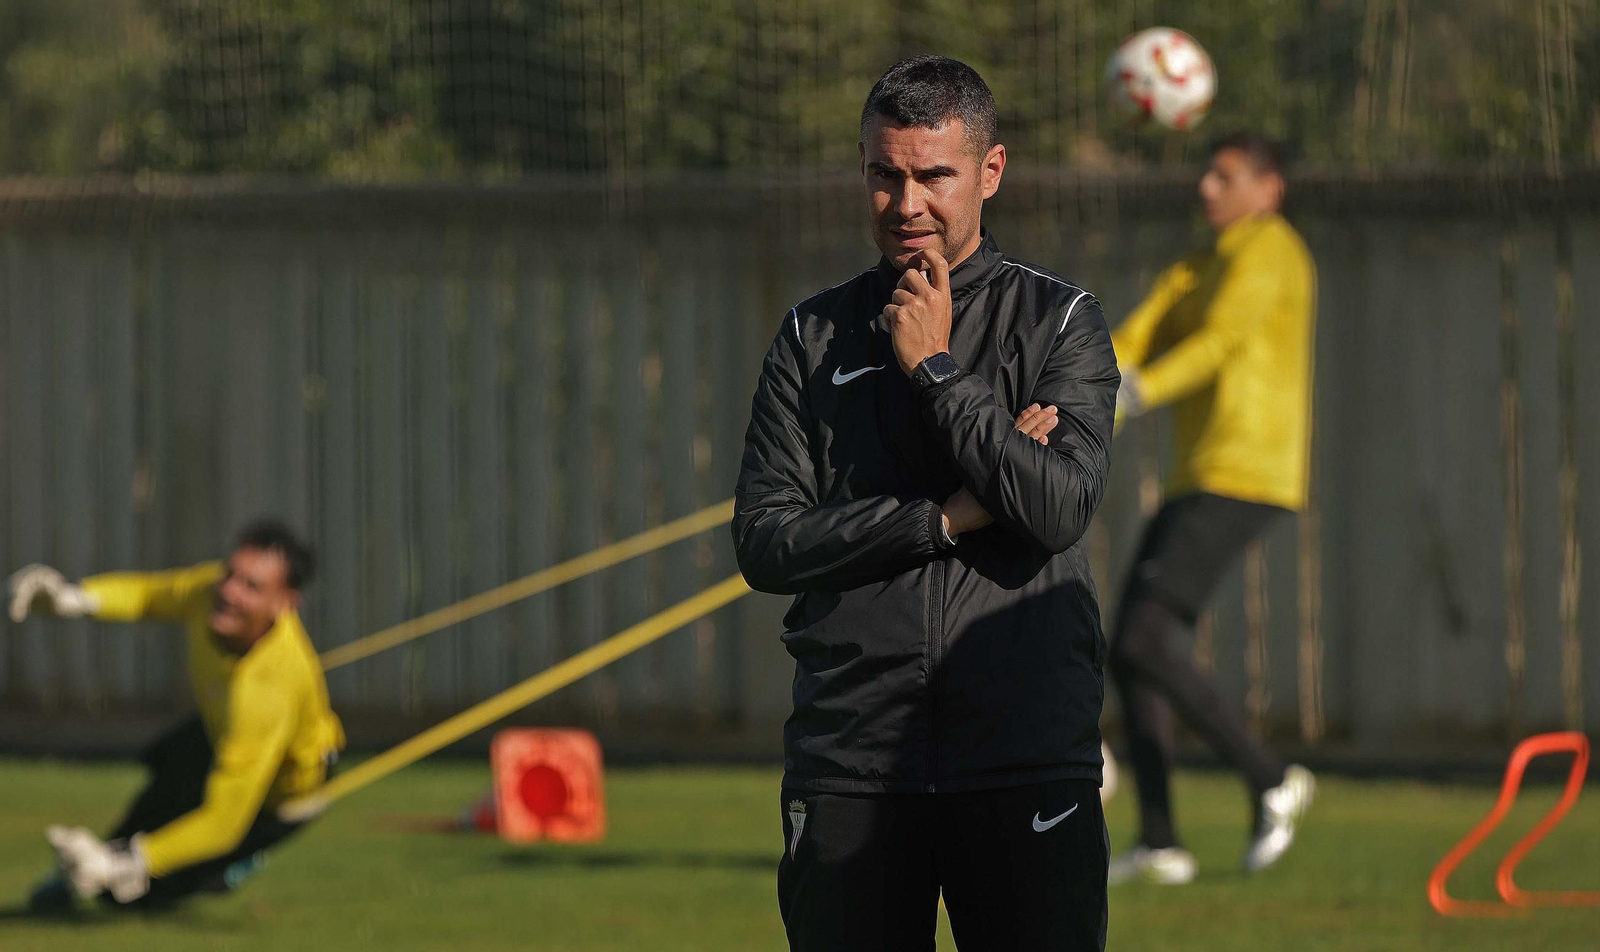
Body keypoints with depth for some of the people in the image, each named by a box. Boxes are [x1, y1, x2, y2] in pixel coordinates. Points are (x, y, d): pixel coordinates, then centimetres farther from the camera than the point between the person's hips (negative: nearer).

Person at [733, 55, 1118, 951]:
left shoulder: (1061, 320, 7)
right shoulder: (818, 334, 11)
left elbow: (1059, 506, -9)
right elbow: (765, 541, 1)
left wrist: (935, 368, -6)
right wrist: (946, 517, -8)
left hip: (1028, 760, -1)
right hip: (852, 760, 1)